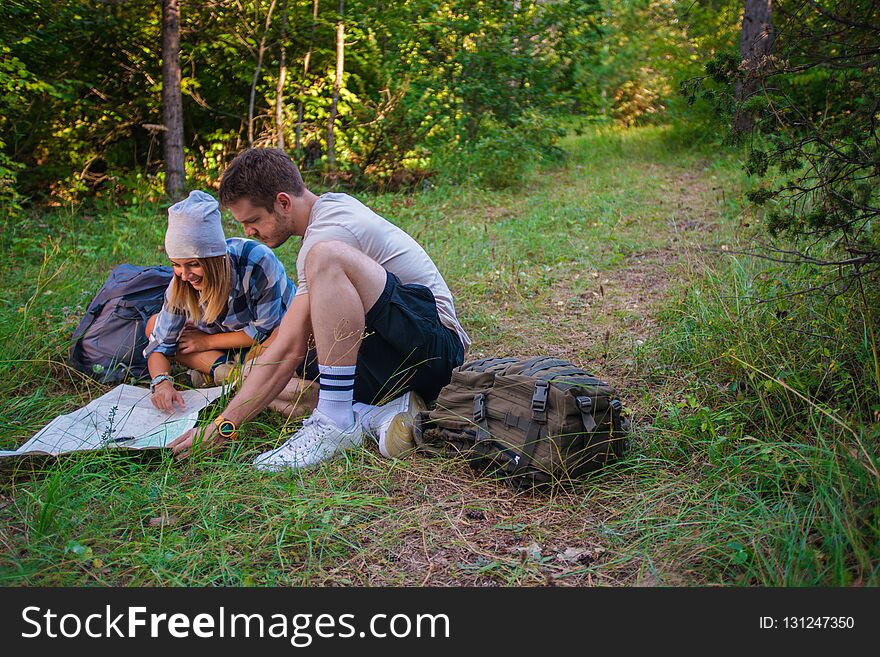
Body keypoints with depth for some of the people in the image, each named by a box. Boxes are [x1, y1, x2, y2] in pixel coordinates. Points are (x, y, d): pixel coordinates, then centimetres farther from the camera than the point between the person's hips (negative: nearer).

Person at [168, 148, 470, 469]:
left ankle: (336, 420, -28)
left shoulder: (329, 232, -17)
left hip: (435, 344, -10)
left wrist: (222, 427, -16)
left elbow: (289, 350, -20)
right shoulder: (333, 204, 13)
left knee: (326, 257, -32)